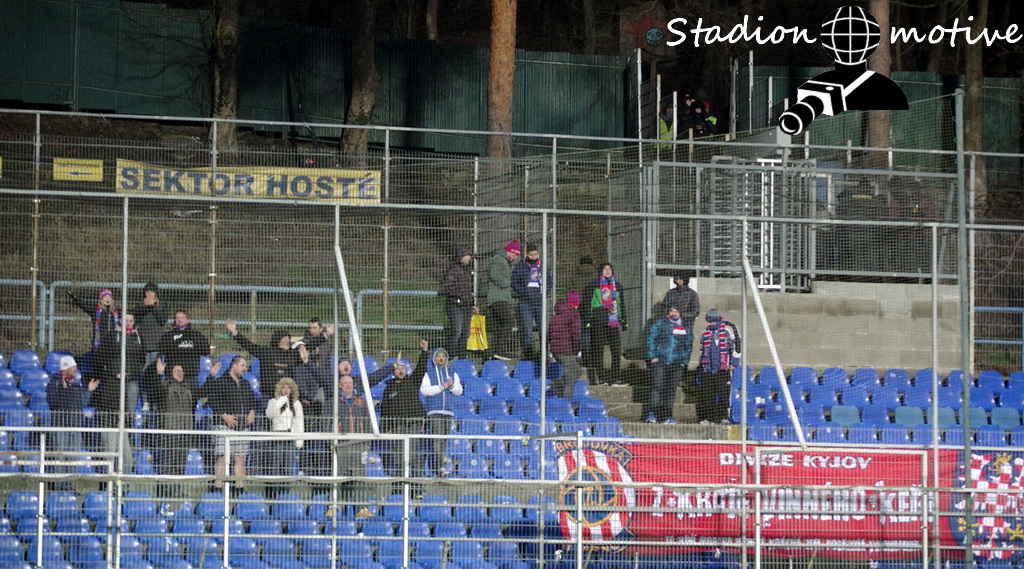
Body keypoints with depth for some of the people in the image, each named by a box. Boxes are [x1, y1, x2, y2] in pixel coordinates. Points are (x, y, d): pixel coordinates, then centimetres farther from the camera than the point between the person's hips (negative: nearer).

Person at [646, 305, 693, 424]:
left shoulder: (685, 328, 15)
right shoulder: (660, 324, 4)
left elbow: (688, 346, 21)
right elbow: (651, 339, 1)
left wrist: (684, 361, 11)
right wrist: (653, 356, -6)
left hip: (676, 364, 3)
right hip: (660, 361, -3)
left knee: (671, 389, 3)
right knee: (657, 386, -11)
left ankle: (668, 416, 6)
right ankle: (652, 413, -10)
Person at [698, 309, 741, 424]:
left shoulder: (727, 330, 0)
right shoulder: (706, 332, 18)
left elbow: (736, 346, -1)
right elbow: (702, 349, 27)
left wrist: (733, 363, -6)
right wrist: (702, 365, 22)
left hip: (723, 368, -5)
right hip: (709, 369, 5)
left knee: (723, 393, -7)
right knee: (708, 393, 0)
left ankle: (724, 416, -3)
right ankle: (708, 417, 2)